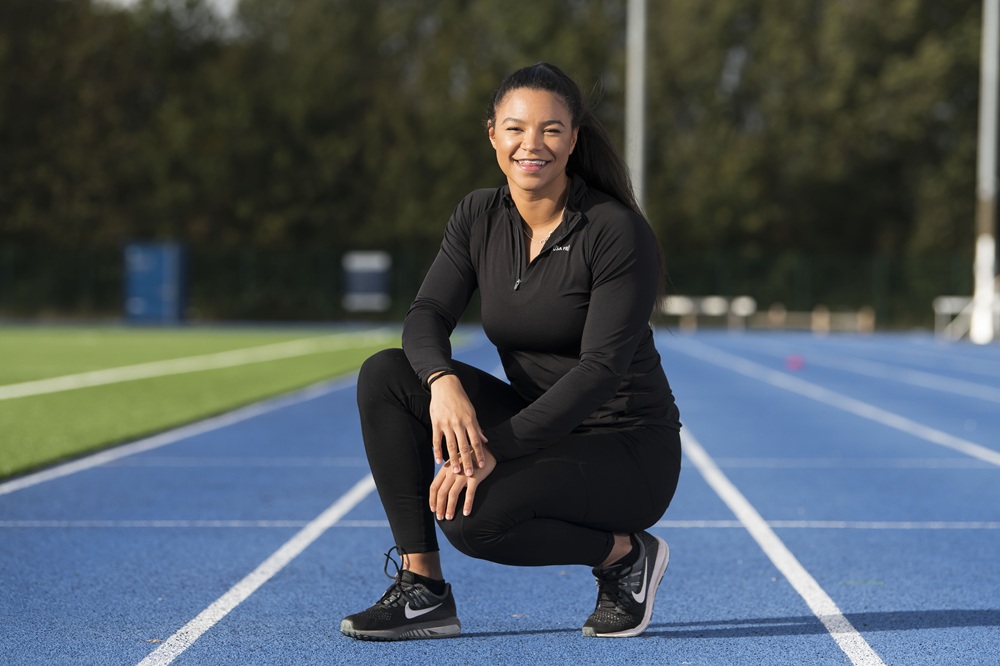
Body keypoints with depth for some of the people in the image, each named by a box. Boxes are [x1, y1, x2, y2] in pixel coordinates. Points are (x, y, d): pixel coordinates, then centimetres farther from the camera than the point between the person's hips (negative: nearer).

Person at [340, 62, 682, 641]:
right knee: (386, 375, -14)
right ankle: (422, 591, -11)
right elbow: (427, 314, -8)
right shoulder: (480, 217, 1)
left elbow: (600, 370, -23)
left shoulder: (618, 231, -17)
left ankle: (626, 555, -3)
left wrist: (493, 449, -31)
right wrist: (443, 381, -32)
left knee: (472, 514, -31)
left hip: (627, 452, -6)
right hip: (538, 431, 6)